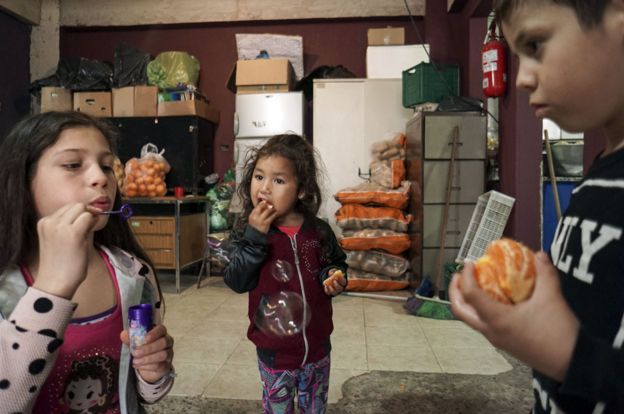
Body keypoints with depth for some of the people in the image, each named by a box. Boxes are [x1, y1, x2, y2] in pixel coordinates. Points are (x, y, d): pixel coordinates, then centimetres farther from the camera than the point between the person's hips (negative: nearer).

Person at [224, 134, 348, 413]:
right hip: (274, 351, -1)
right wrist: (254, 236, -28)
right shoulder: (247, 231, -11)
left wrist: (335, 278, -13)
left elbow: (337, 263, 9)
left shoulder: (319, 231, -8)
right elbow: (237, 282, -20)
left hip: (317, 347, 2)